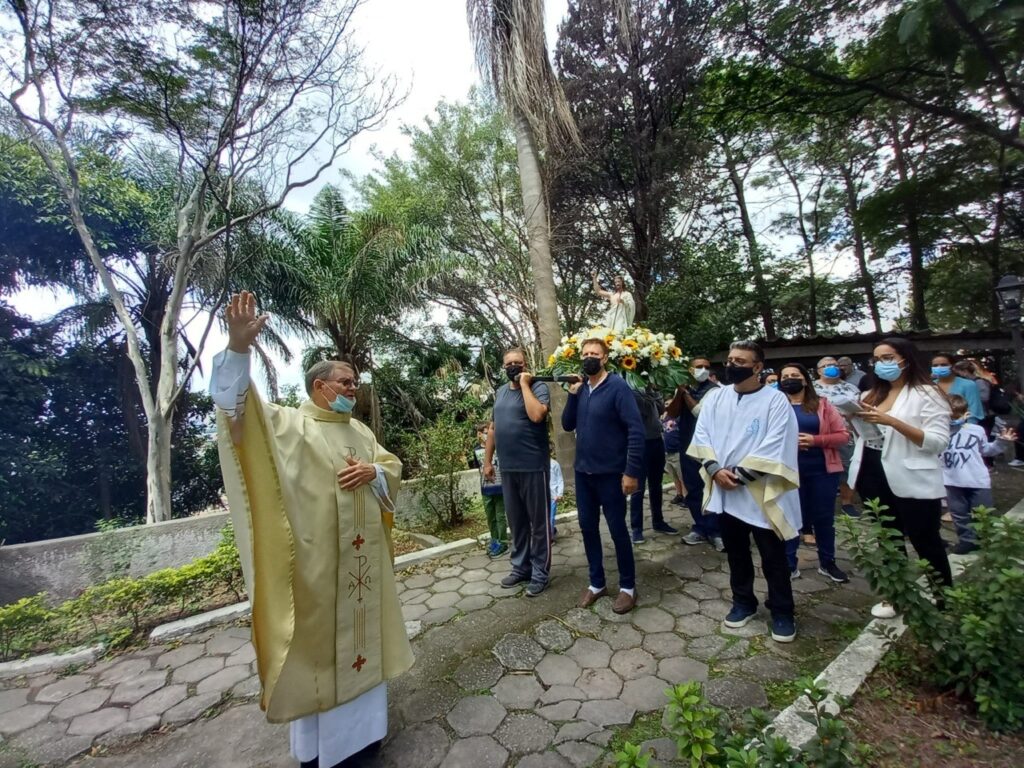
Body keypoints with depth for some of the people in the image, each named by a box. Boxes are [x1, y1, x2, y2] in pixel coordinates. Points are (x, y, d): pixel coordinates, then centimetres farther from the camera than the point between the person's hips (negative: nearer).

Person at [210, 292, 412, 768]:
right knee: (318, 638, 6)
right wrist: (238, 348, -36)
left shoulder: (361, 432, 13)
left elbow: (393, 469, 13)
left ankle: (362, 722, 39)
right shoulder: (287, 423, -5)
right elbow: (236, 404, -21)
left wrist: (373, 471, -11)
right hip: (315, 561, -6)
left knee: (361, 632, 18)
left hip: (362, 557, 6)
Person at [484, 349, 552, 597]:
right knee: (516, 521, 17)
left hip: (533, 466, -6)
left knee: (538, 521, 6)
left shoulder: (538, 387, -8)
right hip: (507, 467, 6)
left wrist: (524, 383, -18)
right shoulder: (500, 391, 12)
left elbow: (536, 415, -28)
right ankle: (520, 566, 31)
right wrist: (487, 460, 14)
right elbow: (493, 428, 16)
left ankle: (540, 572, 19)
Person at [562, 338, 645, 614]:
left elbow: (636, 429, -16)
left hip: (610, 473, -6)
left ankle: (628, 586, 25)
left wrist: (631, 471, -20)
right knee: (588, 528, 13)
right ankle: (597, 582, 30)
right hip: (583, 472, 6)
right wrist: (572, 395, -8)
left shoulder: (617, 386, -13)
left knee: (617, 530, 7)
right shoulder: (580, 388, 6)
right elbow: (567, 425, 5)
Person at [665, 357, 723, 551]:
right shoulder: (682, 388, 9)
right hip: (687, 445, 5)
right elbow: (671, 414, -1)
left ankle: (716, 531, 10)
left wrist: (686, 393, -12)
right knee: (693, 489, 10)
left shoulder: (714, 390, -6)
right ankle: (700, 528, 22)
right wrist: (680, 391, -11)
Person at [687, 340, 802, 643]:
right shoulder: (715, 397, 4)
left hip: (761, 492, -4)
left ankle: (782, 613, 30)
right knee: (736, 553, 18)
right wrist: (715, 469, -13)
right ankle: (743, 603, 36)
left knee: (773, 557, 10)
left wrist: (740, 474, -16)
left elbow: (773, 448, -15)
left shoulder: (776, 400, -9)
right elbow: (701, 434, 1)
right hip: (725, 492, 4)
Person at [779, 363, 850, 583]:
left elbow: (844, 436, 0)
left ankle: (828, 563, 32)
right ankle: (789, 565, 19)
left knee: (824, 517, 13)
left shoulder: (822, 405, 4)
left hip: (822, 470, 1)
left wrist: (815, 440, -14)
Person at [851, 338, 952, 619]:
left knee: (926, 543, 7)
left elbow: (938, 442, -17)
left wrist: (892, 421, -26)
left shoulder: (927, 394, -8)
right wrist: (858, 418, -3)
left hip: (913, 483, -6)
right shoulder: (873, 394, 12)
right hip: (876, 481, 7)